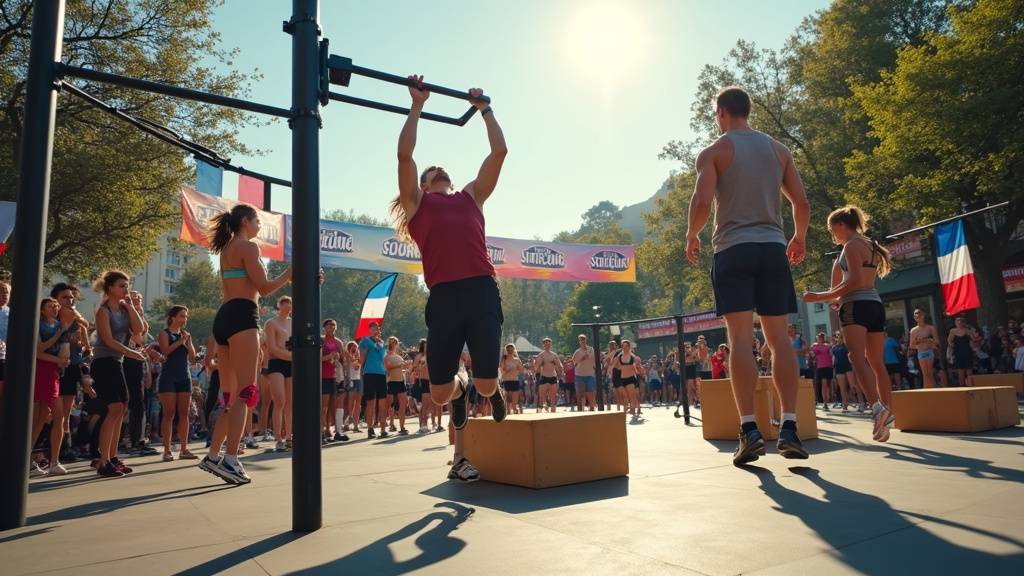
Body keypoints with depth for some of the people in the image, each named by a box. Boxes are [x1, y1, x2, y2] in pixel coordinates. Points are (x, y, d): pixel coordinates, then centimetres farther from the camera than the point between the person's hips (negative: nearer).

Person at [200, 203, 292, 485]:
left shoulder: (226, 249, 24)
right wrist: (290, 274, 4)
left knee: (230, 395, 13)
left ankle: (213, 456, 14)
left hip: (223, 317, 10)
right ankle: (230, 460, -17)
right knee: (245, 393, -12)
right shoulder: (248, 246, -3)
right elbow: (264, 288, -7)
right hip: (241, 317, -9)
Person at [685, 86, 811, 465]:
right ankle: (789, 428, 0)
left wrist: (692, 235, 3)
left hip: (733, 249, -3)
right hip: (773, 248, 3)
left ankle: (749, 430, -9)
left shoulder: (714, 152, 1)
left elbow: (702, 201, -13)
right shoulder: (778, 149, 14)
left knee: (741, 339, -6)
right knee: (779, 338, 4)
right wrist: (799, 237, 27)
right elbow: (801, 203, 11)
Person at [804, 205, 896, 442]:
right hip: (875, 305, 9)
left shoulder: (852, 245, -5)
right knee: (877, 364, 13)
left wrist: (821, 297, -15)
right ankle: (887, 412, 19)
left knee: (858, 358, -21)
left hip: (856, 306, -9)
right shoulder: (869, 245, 21)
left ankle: (877, 407, -38)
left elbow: (855, 281, -16)